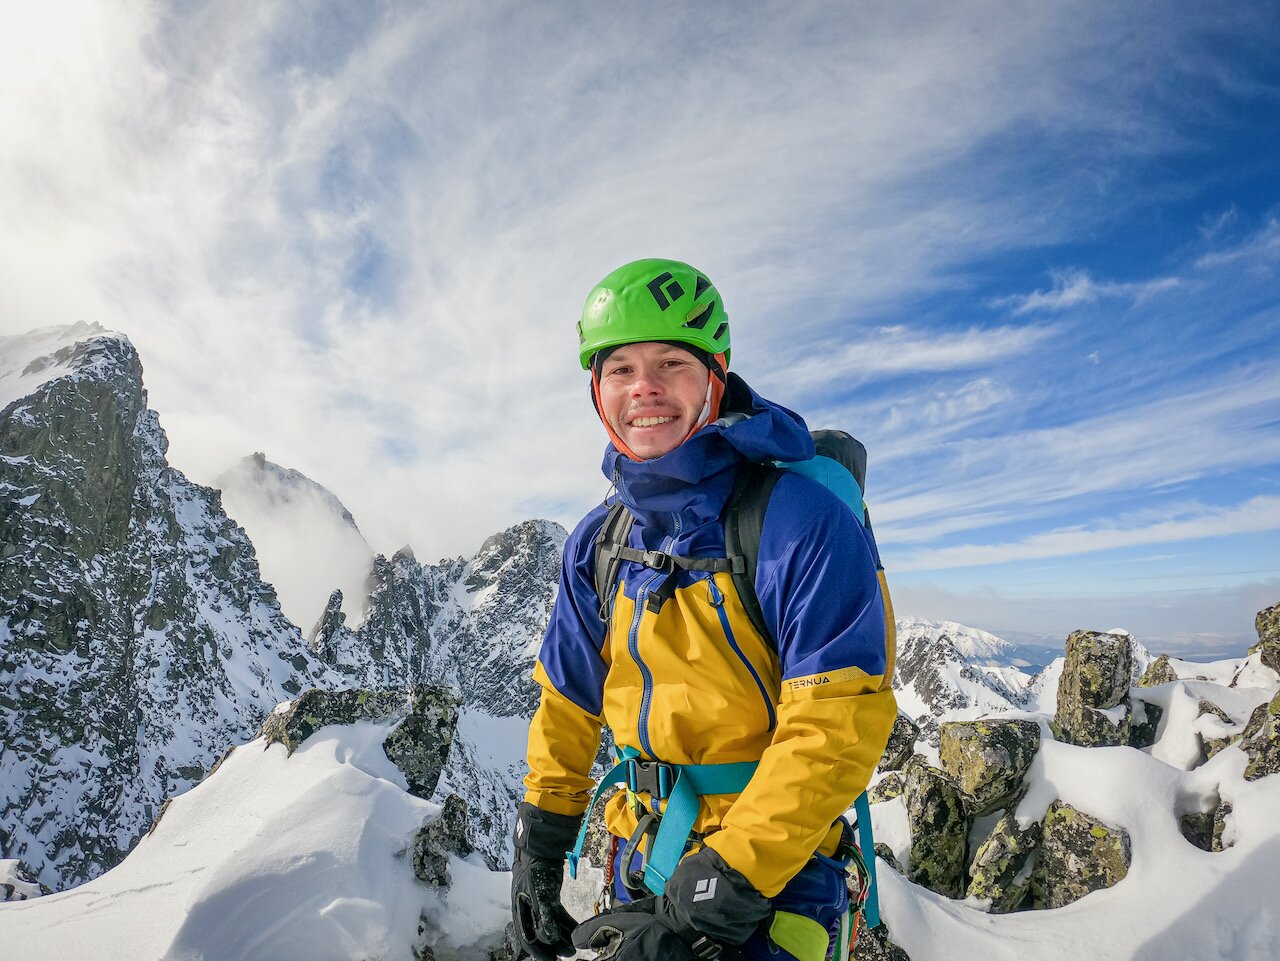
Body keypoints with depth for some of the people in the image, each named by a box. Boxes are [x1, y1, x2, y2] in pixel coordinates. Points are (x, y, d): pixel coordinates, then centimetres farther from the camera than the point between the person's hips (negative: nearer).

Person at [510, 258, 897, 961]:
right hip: (640, 860, 5)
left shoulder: (802, 521, -20)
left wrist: (719, 892, -24)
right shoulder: (597, 544, -2)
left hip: (774, 869, -5)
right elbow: (568, 700, 8)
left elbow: (838, 725, -24)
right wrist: (539, 844, 7)